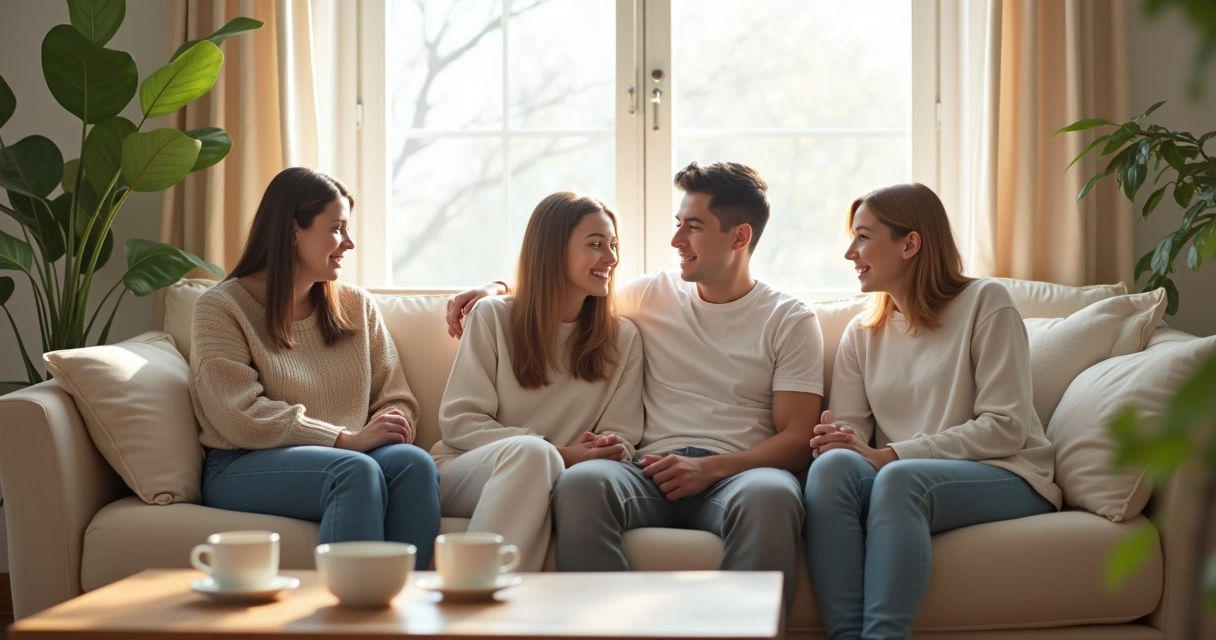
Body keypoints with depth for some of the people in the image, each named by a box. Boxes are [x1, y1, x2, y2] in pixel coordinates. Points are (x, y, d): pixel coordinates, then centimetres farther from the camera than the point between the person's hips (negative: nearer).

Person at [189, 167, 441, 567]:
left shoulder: (357, 305, 16)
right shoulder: (221, 308, 0)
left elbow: (396, 399, 12)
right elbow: (242, 417, -12)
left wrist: (393, 425, -13)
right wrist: (347, 439, -18)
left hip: (344, 457, 5)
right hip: (245, 467, -4)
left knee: (414, 463, -29)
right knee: (357, 470, -35)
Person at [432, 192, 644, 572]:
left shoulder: (623, 338, 13)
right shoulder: (493, 317, 6)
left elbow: (623, 440, 9)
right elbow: (458, 421, -1)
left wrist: (609, 449, -19)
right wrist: (557, 454, -14)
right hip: (466, 475, -1)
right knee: (530, 451, -37)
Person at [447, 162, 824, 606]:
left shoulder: (790, 320, 10)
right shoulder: (652, 295, 20)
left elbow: (797, 439, 3)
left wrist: (710, 468, -13)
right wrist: (497, 289, 17)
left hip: (735, 473, -2)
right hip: (654, 471, 2)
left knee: (770, 494, -40)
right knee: (580, 481, -33)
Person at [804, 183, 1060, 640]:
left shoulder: (984, 303, -1)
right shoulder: (861, 333, 15)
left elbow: (1005, 428, -10)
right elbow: (849, 431, 7)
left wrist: (890, 455, -17)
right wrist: (833, 441, -20)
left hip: (1005, 478, -4)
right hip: (904, 479, 4)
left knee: (900, 479, -36)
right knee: (832, 467, -30)